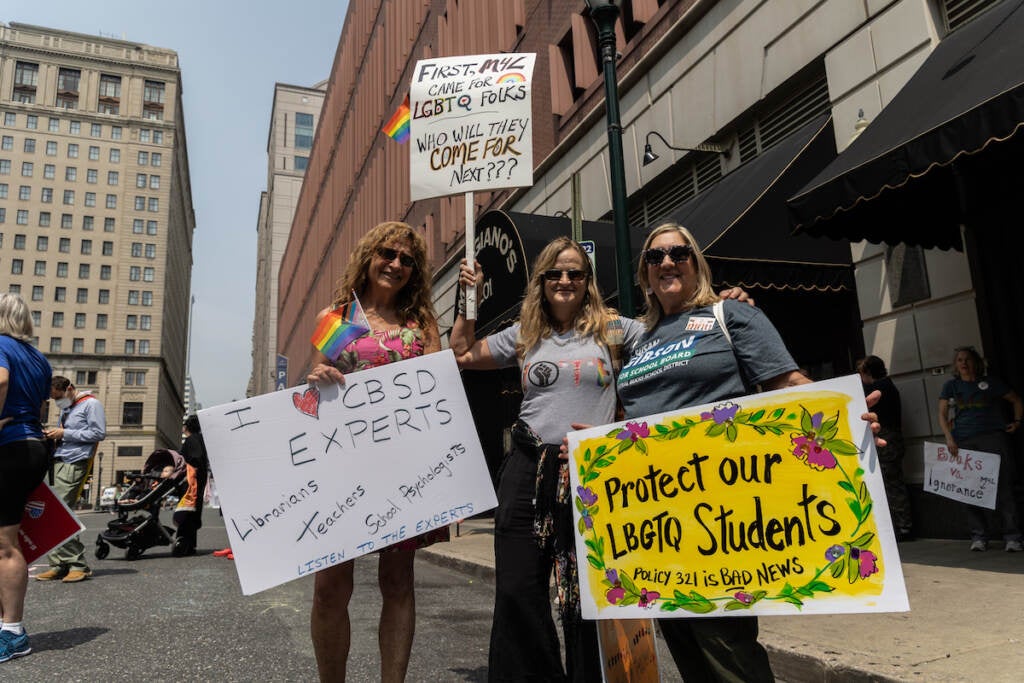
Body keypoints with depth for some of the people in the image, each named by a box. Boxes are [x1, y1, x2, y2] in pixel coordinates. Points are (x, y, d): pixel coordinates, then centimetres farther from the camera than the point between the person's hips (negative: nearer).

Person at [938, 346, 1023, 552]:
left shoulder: (990, 382, 13)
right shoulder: (951, 386, 16)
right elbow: (942, 414, 10)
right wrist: (949, 438, -4)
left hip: (993, 436, -2)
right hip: (963, 441, 2)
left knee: (1003, 486, -9)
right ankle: (978, 537, 5)